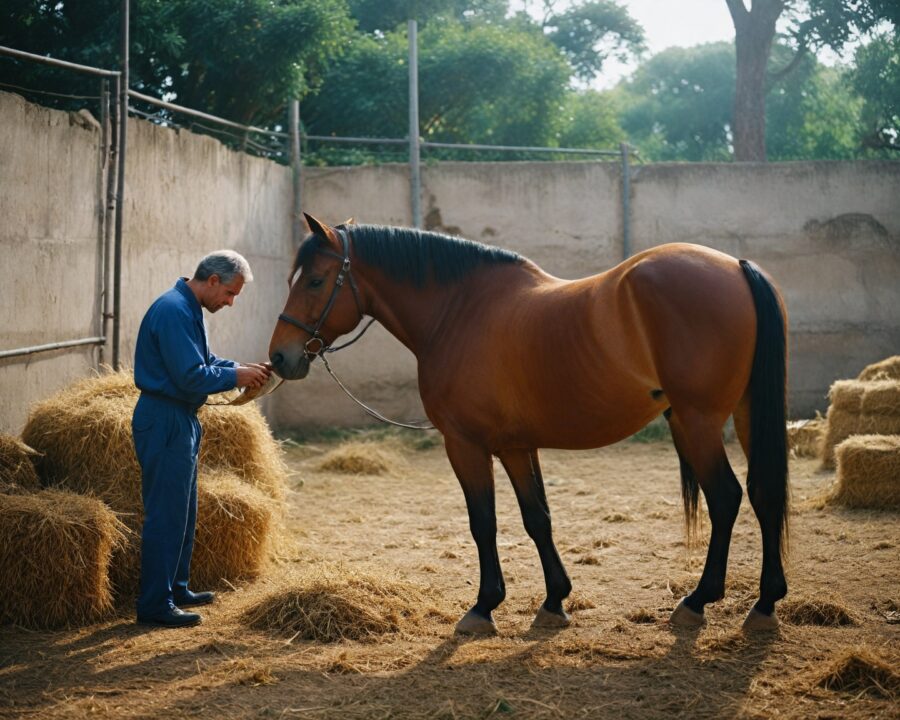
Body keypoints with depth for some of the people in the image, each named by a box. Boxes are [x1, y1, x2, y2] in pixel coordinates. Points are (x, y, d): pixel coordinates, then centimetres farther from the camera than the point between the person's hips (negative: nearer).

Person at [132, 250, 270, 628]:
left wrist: (240, 367, 7)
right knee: (165, 515, -6)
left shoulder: (188, 310, 13)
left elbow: (202, 363, 21)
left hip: (181, 421, 11)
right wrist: (236, 377, -13)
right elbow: (191, 377, -25)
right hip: (164, 422, -11)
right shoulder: (173, 311, -20)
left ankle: (175, 589, 29)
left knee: (183, 512, 18)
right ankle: (155, 604, 0)